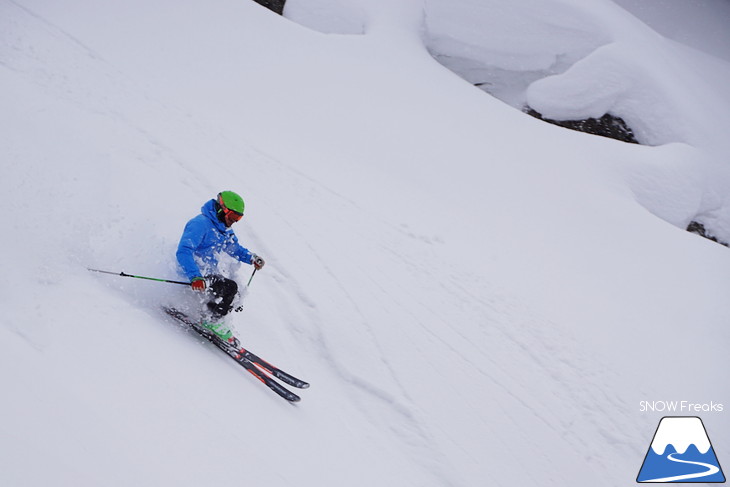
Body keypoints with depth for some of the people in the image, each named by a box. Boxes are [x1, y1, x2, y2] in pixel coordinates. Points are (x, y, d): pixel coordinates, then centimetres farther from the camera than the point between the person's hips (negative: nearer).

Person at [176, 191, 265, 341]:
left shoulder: (225, 229, 8)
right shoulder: (200, 224, -22)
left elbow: (235, 248, 25)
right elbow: (183, 252, -32)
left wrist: (252, 258, 5)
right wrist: (195, 277, -46)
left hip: (207, 273, 10)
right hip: (192, 274, -10)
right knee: (230, 287, -23)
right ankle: (211, 320, -12)